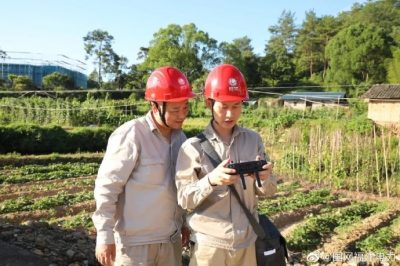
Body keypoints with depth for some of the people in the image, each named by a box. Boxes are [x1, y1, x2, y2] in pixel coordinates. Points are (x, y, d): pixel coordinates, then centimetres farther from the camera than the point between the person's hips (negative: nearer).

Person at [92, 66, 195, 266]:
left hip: (171, 239, 6)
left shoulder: (179, 137, 4)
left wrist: (185, 223, 15)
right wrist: (105, 235, -14)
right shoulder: (131, 135, -18)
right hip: (135, 242, -6)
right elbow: (107, 187, -15)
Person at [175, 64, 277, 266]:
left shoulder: (253, 140, -1)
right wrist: (210, 180, -27)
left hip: (247, 243, 3)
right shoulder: (193, 146, -11)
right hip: (209, 245, -3)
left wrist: (265, 178, -18)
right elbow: (184, 199, -10)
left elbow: (268, 191, 4)